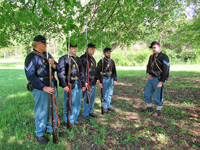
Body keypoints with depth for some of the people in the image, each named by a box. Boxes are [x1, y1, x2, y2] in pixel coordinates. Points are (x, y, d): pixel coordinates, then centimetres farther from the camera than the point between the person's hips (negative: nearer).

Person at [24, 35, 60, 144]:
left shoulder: (48, 55, 10)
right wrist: (44, 88, -21)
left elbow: (58, 68, 10)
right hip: (40, 89, -7)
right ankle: (40, 134, 25)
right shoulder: (31, 57, -11)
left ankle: (51, 129, 38)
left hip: (52, 86, 7)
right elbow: (30, 76, -17)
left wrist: (53, 64, -14)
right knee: (41, 111, 4)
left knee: (53, 109, 17)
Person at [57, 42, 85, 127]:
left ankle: (74, 119, 34)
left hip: (78, 84, 6)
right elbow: (60, 73, -11)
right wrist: (64, 85, -18)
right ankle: (69, 122, 22)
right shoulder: (63, 59, -5)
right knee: (69, 104, 4)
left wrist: (83, 84, 14)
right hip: (69, 85, -6)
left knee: (77, 103, 15)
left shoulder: (78, 59, 14)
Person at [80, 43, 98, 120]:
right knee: (87, 97, 0)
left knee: (92, 97, 15)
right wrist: (84, 82, -20)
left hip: (93, 81, 8)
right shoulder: (83, 58, -11)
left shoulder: (93, 58, 15)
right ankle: (86, 114, 15)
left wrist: (97, 78, 16)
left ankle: (90, 111, 30)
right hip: (87, 81, -8)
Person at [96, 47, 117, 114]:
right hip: (104, 79, -5)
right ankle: (105, 107, 18)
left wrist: (115, 80, 5)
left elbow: (114, 71, 12)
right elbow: (98, 72, -9)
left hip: (111, 79, 5)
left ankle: (108, 106, 27)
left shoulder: (112, 61, 8)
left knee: (110, 94, 13)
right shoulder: (101, 61, -8)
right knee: (104, 94, 4)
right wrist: (99, 82, -13)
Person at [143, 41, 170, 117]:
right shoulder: (151, 56, 11)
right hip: (151, 78, 7)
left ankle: (158, 111, 23)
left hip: (158, 79, -7)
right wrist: (148, 74, -1)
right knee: (146, 94, 13)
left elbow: (165, 71, -15)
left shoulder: (164, 57, -11)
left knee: (158, 97, 4)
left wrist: (161, 82, -18)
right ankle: (149, 108, 32)